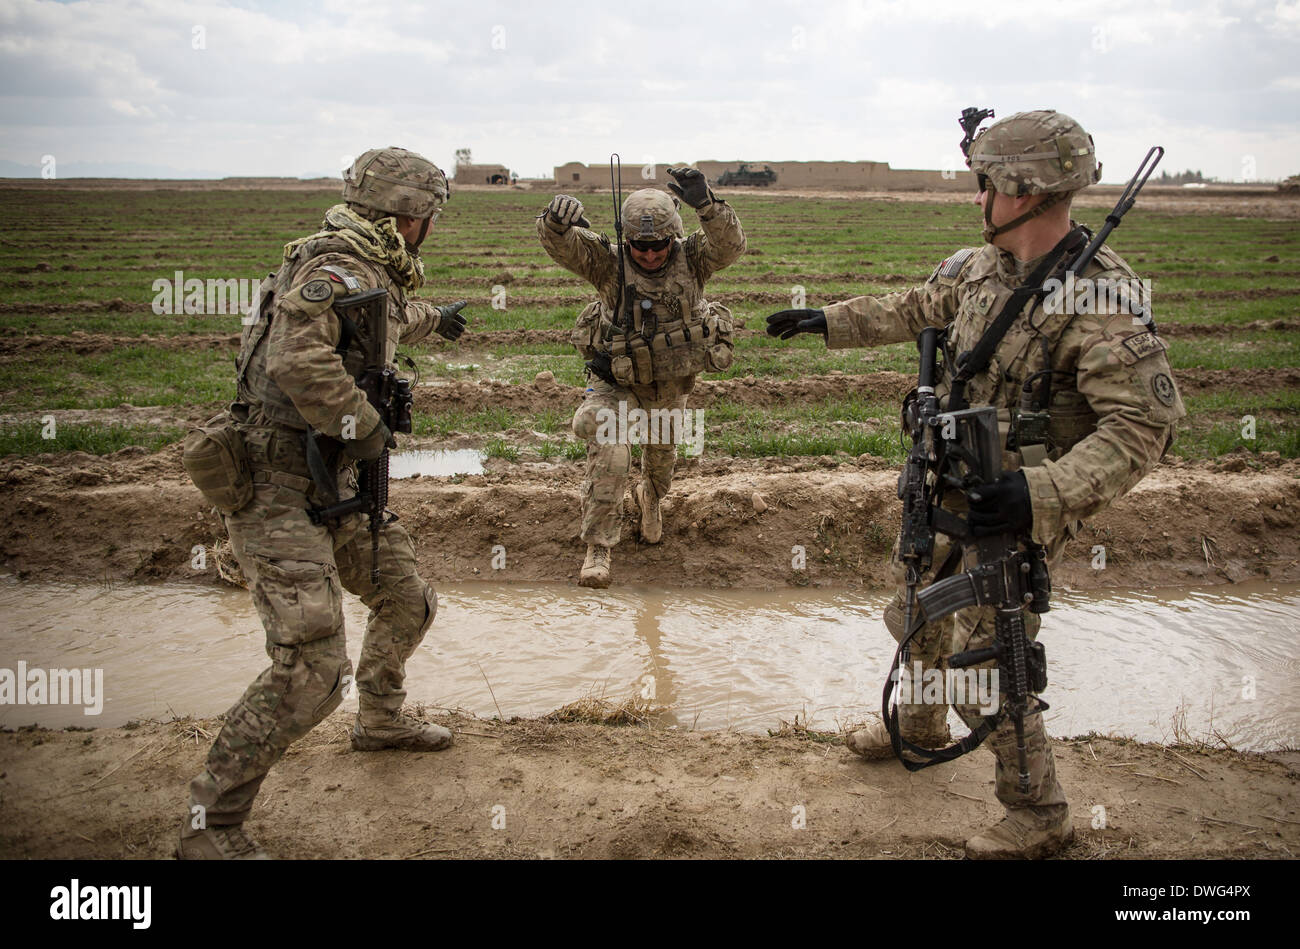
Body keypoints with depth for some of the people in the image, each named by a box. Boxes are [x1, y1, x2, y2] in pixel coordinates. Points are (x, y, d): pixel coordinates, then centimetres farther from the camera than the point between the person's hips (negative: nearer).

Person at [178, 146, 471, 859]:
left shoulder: (372, 277, 14)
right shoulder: (336, 271, -18)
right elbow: (300, 359, -36)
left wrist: (433, 318, 60)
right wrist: (365, 427, -23)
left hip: (333, 489, 10)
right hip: (278, 496, -10)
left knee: (407, 603, 22)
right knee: (310, 670, -16)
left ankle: (379, 720, 48)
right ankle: (210, 826, -2)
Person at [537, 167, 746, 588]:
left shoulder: (691, 258, -16)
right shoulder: (609, 262, -19)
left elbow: (730, 245, -35)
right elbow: (561, 245, -32)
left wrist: (707, 205, -53)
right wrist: (556, 221, -56)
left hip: (672, 381, 3)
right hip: (617, 380, -2)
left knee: (663, 450, 25)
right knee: (609, 454, -22)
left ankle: (651, 497, 61)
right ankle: (597, 549, -13)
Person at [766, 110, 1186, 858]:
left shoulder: (1103, 298, -24)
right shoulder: (983, 267, 1)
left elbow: (1146, 422, -28)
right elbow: (915, 311, 19)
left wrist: (1045, 493, -38)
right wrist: (826, 321, 22)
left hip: (1013, 509, -8)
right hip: (951, 488, 8)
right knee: (916, 608, 25)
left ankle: (1039, 819, 19)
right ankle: (922, 724, 53)